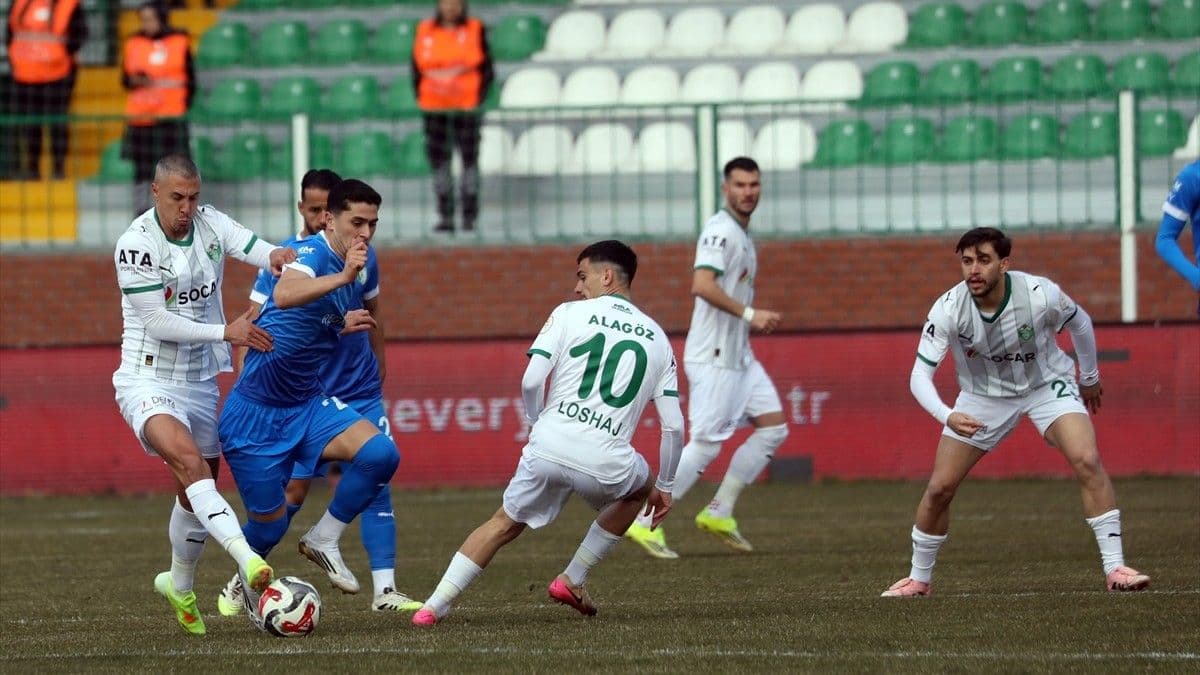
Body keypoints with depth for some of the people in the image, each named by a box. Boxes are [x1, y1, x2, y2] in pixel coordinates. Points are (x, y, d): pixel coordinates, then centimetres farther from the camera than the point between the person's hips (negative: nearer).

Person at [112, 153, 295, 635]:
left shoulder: (210, 222, -1)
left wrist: (278, 257, -36)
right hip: (148, 380, -6)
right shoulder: (135, 245, -16)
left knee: (196, 494, 16)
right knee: (188, 457, -32)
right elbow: (158, 323, -18)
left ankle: (179, 585, 41)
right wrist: (227, 332, -24)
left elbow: (258, 250, -12)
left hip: (200, 382, 6)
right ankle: (247, 559, -47)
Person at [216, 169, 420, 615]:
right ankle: (240, 583, 10)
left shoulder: (362, 256, 3)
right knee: (294, 490, -4)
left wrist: (379, 372, 19)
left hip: (361, 393, 3)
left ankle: (384, 590, -1)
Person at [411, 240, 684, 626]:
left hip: (548, 449, -1)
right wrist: (664, 488, 26)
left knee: (505, 523, 22)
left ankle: (434, 607, 14)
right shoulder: (657, 339, 16)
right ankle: (572, 580, 29)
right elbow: (674, 426, 14)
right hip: (606, 463, 1)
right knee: (640, 489, 35)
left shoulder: (570, 314, 8)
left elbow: (531, 381, -3)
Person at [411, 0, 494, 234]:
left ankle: (469, 216, 2)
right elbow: (417, 68, 11)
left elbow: (487, 70, 2)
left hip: (466, 108, -2)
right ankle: (445, 217, 5)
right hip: (434, 109, 2)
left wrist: (478, 99, -7)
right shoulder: (425, 31, 7)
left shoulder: (475, 30, 1)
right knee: (438, 161, 1)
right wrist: (420, 98, 1)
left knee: (470, 160, -1)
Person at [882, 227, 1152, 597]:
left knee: (1087, 461, -24)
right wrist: (948, 416, -45)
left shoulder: (1040, 295, -27)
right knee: (939, 488, -3)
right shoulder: (948, 309, -26)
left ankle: (1115, 568, -19)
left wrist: (1089, 377, 12)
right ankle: (919, 578, 20)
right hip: (983, 396, 1)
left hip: (1047, 385, -1)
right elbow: (919, 375, -26)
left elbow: (1080, 323, -4)